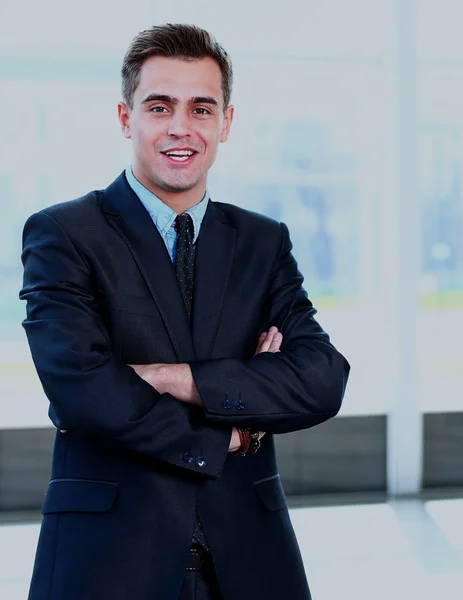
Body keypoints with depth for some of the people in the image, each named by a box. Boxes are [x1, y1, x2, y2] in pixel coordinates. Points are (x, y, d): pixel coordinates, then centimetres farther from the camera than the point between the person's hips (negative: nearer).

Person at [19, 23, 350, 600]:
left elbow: (323, 380, -5)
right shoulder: (62, 234, -3)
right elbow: (80, 389, -16)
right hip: (109, 552, -3)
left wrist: (171, 378, -15)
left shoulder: (264, 243, 9)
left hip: (249, 553, 3)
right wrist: (226, 436, -8)